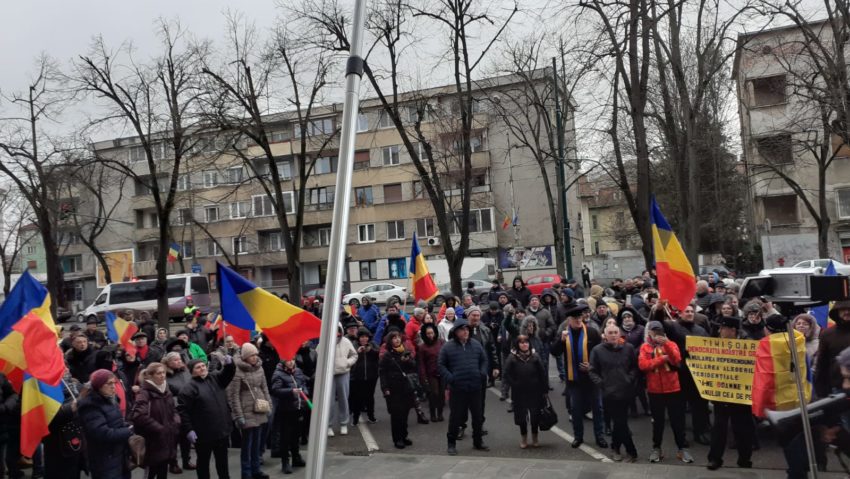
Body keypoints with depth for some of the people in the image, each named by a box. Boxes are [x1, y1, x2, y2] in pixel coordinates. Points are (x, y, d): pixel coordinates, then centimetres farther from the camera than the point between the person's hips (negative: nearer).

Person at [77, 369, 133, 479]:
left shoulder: (109, 401, 12)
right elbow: (102, 433, -26)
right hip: (105, 462, -9)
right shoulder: (91, 406, -17)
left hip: (120, 457, 9)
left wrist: (128, 427, -2)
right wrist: (128, 432, -17)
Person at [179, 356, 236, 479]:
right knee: (203, 461, 12)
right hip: (203, 433, -6)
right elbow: (182, 410, -15)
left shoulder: (215, 378, 7)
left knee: (222, 460, 18)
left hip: (221, 430, 6)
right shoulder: (189, 388, -11)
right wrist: (188, 430, -20)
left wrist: (229, 364, -18)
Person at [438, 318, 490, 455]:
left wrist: (483, 374, 0)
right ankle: (451, 443, 19)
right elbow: (441, 365, 0)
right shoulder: (448, 347, -4)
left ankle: (478, 441, 29)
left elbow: (484, 360, 16)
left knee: (478, 415, 13)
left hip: (475, 387, 4)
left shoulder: (476, 345, 6)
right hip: (457, 388, -3)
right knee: (456, 416, 4)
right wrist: (449, 378, -12)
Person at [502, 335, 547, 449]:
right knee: (522, 416, 10)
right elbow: (507, 375, -8)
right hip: (520, 393, -1)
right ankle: (523, 438, 27)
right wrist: (514, 385, -8)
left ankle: (535, 438, 28)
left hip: (535, 392, 1)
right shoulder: (512, 357, -9)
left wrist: (545, 390, -3)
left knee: (535, 415, 8)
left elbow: (543, 374, -3)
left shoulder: (534, 356, -5)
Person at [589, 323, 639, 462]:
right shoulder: (597, 350, -1)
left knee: (619, 423, 10)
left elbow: (635, 366, 10)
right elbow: (592, 371, 4)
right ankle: (632, 452, 12)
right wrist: (601, 383, -7)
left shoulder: (628, 348, 3)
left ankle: (615, 447, 29)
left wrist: (630, 379, -5)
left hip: (625, 392, 2)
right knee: (621, 424, 0)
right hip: (609, 393, -1)